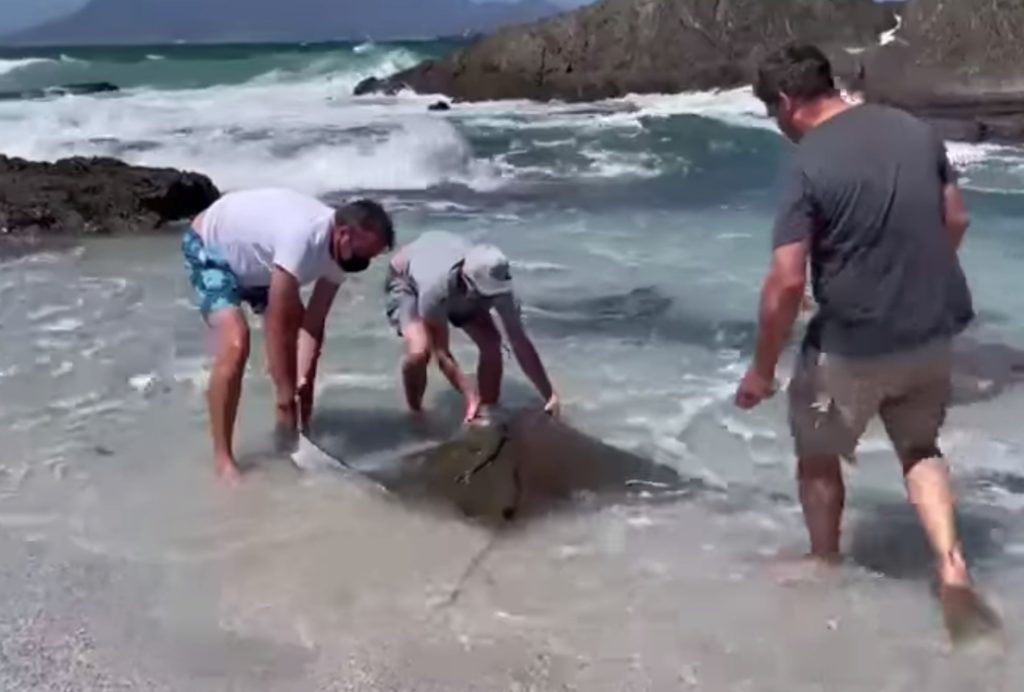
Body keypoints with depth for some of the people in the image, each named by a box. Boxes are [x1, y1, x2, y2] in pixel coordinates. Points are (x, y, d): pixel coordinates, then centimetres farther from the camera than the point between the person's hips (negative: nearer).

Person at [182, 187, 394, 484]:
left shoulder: (340, 250, -15)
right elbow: (277, 326, -36)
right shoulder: (302, 237, -41)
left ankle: (291, 434, 17)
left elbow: (312, 324, -11)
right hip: (209, 248, -8)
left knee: (299, 336, 3)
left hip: (254, 260, 9)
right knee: (236, 345, -25)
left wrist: (302, 384, -19)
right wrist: (286, 398, -30)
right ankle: (222, 458, -14)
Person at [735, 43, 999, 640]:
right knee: (920, 446, 25)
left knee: (818, 455, 19)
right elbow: (957, 221, 10)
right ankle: (953, 569, 8)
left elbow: (787, 282, -21)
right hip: (934, 331, 6)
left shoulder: (808, 166, -18)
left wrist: (763, 370, -10)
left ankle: (827, 567, 36)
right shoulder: (916, 130, 1)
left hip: (854, 343, -5)